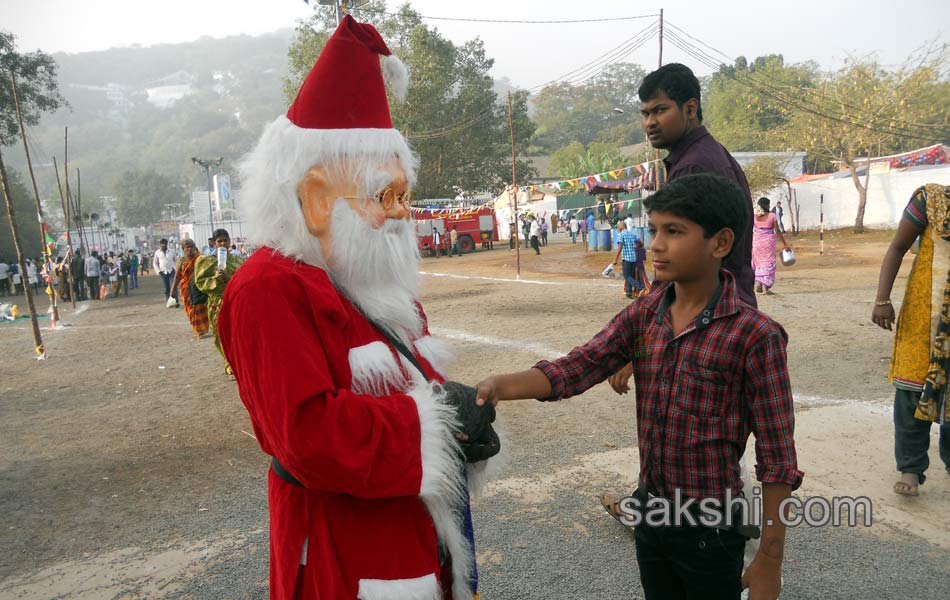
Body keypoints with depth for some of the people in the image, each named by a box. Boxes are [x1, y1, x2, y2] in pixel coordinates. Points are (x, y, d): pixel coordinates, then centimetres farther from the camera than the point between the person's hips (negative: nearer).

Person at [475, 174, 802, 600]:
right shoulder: (642, 316, -3)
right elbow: (576, 367, -12)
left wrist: (769, 559, -11)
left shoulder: (753, 335, -18)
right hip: (649, 516, 5)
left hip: (709, 531, -5)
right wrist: (500, 385, -28)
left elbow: (776, 456, -14)